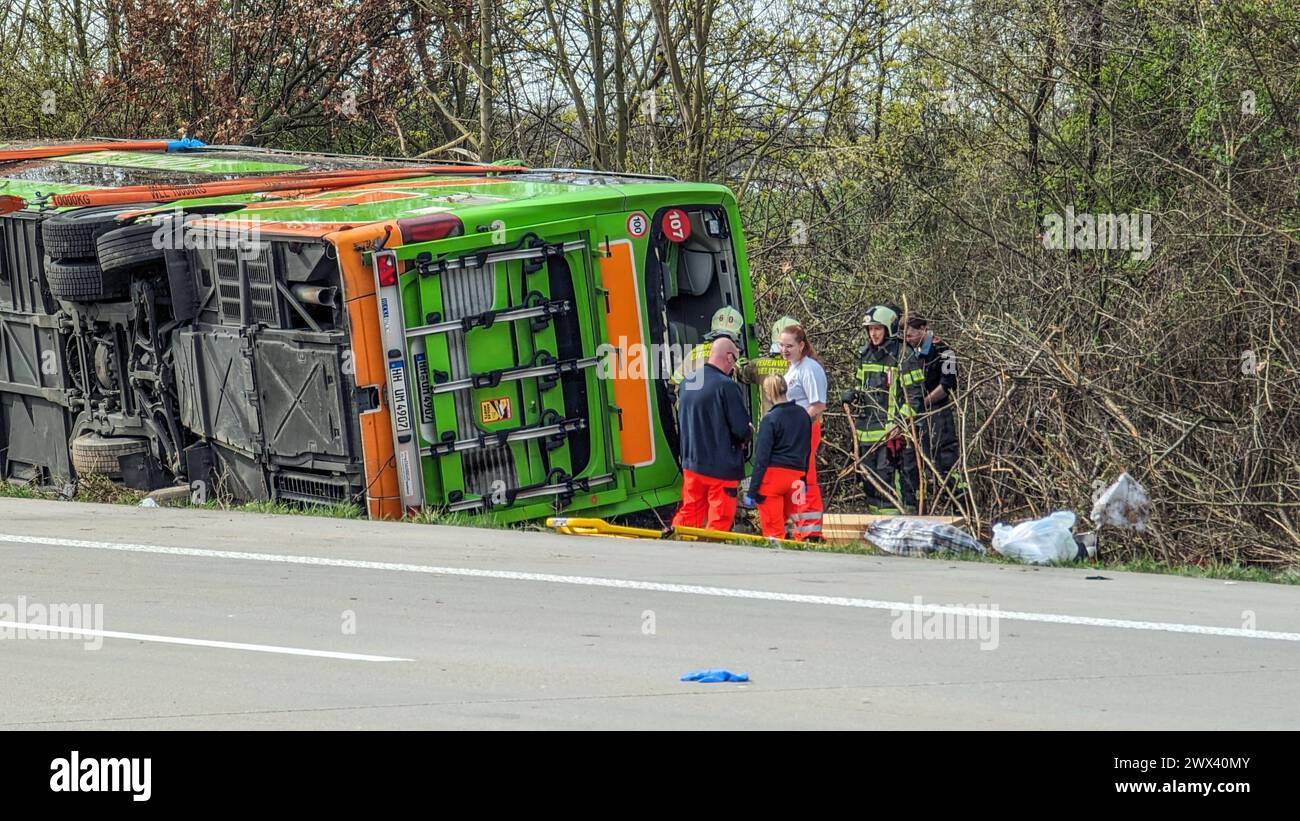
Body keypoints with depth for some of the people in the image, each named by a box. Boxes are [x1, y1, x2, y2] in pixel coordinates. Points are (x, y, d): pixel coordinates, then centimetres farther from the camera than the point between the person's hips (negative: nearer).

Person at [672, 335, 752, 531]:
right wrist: (748, 433, 7)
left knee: (690, 510, 15)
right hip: (721, 466, -7)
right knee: (720, 517, 2)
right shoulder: (726, 386, -18)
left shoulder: (687, 382, 5)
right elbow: (741, 429, -17)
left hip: (691, 463, 7)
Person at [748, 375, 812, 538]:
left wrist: (753, 489, -7)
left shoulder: (770, 419, -10)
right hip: (796, 475, 6)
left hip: (773, 475, -6)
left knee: (772, 528, 0)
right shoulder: (803, 415, 9)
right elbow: (806, 451, 16)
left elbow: (762, 457, -10)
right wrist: (804, 479, 24)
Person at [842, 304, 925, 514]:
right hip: (867, 429, 8)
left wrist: (901, 420, -18)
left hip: (892, 431, -8)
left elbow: (915, 394, -8)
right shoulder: (865, 354, 15)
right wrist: (854, 396, 7)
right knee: (869, 476, 12)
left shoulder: (903, 355, -7)